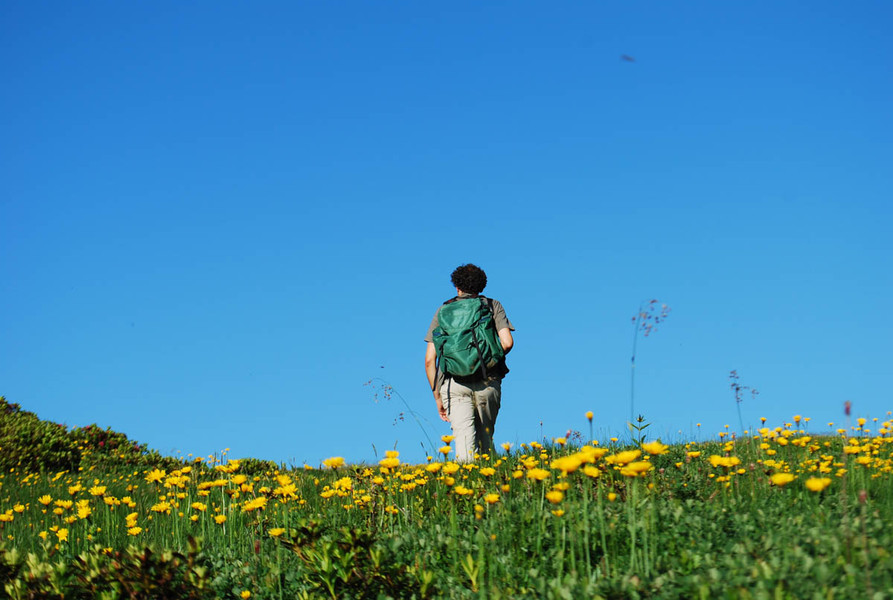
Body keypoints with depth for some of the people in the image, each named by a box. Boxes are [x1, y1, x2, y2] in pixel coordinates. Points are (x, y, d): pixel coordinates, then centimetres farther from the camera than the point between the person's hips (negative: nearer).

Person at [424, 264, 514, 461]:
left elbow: (429, 360, 11)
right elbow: (507, 342, -1)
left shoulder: (443, 311, 18)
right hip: (488, 383, 1)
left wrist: (437, 397, 17)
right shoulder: (493, 306, 17)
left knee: (464, 438, -13)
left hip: (454, 384, -1)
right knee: (485, 437, 15)